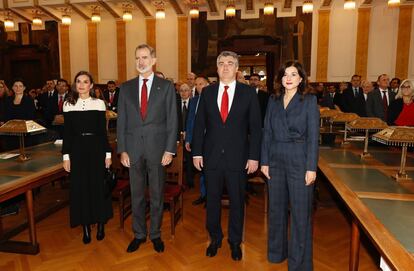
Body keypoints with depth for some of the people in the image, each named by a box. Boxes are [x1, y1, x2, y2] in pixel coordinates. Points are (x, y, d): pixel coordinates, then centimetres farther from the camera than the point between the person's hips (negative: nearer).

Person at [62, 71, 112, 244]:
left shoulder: (99, 103, 0)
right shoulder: (68, 104, 4)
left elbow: (103, 131, 1)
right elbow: (67, 132, 5)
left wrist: (108, 153, -1)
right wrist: (66, 155, 0)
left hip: (96, 148, -1)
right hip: (77, 149, 1)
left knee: (98, 185, 5)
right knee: (80, 187, 6)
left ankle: (100, 224, 23)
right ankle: (85, 227, 20)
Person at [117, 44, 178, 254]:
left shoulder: (166, 86, 1)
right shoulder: (126, 88, 7)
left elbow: (172, 120, -2)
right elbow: (121, 121, 6)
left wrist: (169, 149, -7)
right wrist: (122, 150, 0)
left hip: (157, 148, -2)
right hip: (133, 148, 2)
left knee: (157, 194, 10)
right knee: (136, 194, 13)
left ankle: (155, 234, 28)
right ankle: (139, 234, 30)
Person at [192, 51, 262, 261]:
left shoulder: (248, 92, -1)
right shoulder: (207, 92, 5)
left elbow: (255, 127, -2)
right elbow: (199, 124, 5)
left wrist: (254, 156, -7)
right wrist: (197, 152, 0)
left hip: (238, 157, -1)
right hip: (212, 156, 2)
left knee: (237, 201, 11)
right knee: (212, 200, 13)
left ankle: (235, 242, 32)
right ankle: (215, 238, 34)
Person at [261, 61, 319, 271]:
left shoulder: (309, 101, -2)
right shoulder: (273, 101, 8)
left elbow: (313, 136, -6)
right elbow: (267, 133, 7)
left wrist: (311, 167, -11)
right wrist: (264, 161, 2)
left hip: (299, 161, -4)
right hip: (276, 160, 4)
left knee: (300, 211, 3)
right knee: (276, 208, 14)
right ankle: (277, 251, 34)